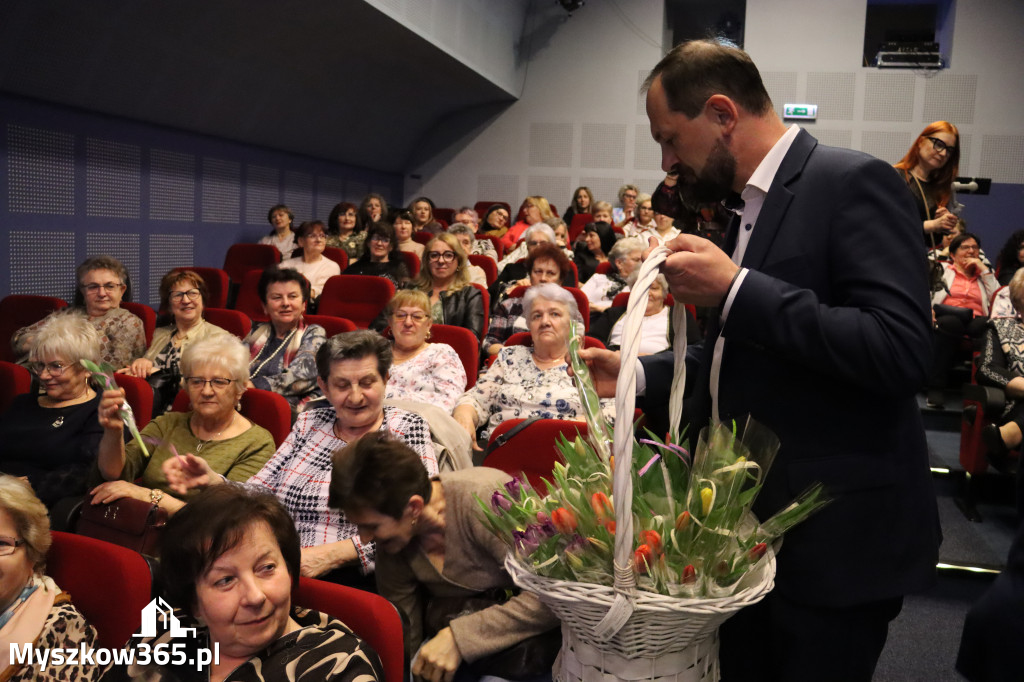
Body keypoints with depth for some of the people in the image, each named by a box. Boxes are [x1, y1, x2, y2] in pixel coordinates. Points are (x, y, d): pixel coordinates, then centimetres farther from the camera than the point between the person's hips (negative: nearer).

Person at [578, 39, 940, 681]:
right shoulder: (752, 204, 11)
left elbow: (901, 350, -26)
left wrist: (734, 287, -24)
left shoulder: (854, 182, -15)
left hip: (833, 537, -8)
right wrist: (638, 373, 8)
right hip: (751, 526, 8)